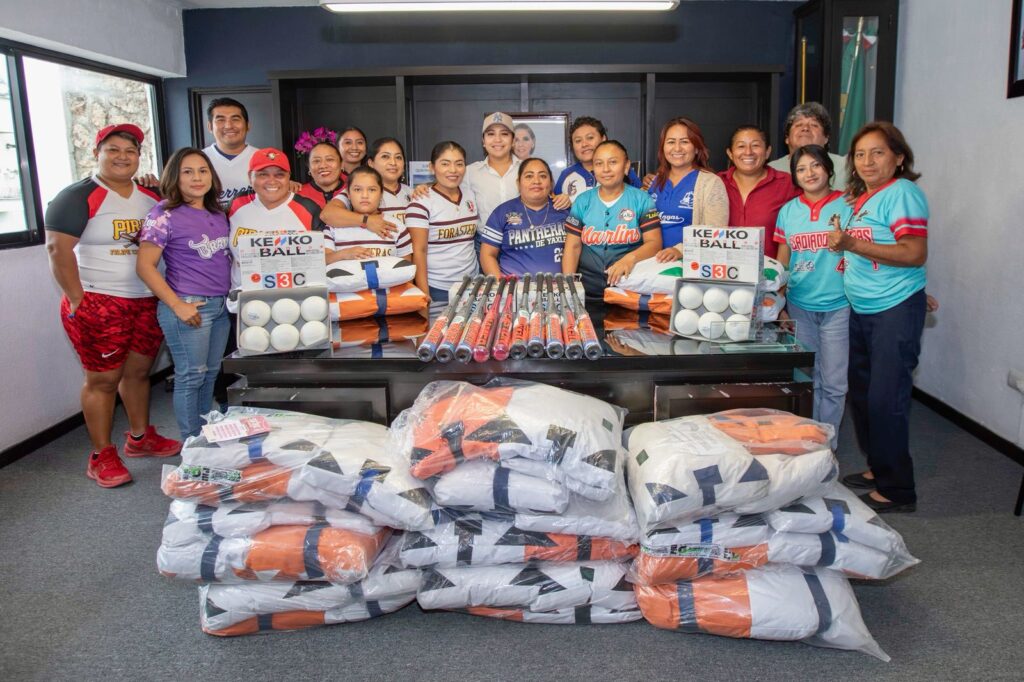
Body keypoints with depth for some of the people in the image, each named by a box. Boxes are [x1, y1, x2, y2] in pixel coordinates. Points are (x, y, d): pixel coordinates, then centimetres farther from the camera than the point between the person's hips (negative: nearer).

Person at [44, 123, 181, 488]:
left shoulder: (151, 198, 10)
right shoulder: (78, 197, -8)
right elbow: (57, 248, -15)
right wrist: (77, 300, -17)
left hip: (147, 302, 6)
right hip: (99, 304, -6)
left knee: (138, 371, 16)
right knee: (102, 379, 1)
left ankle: (139, 437, 33)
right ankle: (102, 457, 12)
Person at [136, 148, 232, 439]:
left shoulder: (218, 214, 11)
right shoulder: (164, 214, -8)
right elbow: (145, 266, -11)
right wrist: (178, 306, -16)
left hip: (222, 306, 7)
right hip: (189, 307, -6)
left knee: (211, 372, 14)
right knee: (191, 376, 1)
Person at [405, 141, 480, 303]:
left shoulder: (471, 196, 7)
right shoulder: (422, 202, -10)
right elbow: (418, 251, -12)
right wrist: (424, 295, -16)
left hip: (470, 285, 5)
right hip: (436, 289, -5)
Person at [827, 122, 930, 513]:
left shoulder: (902, 193, -13)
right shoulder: (861, 198, 13)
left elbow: (915, 254, -23)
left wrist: (852, 244, -27)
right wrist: (841, 245, 8)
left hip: (895, 310, -9)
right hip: (861, 310, 9)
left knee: (885, 400, -6)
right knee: (862, 393, 16)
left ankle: (896, 490, 7)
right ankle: (877, 468, 32)